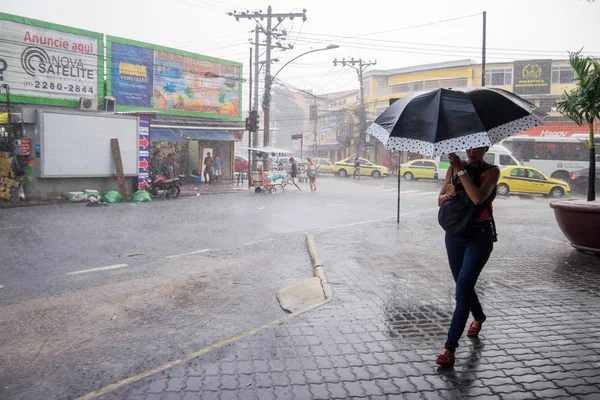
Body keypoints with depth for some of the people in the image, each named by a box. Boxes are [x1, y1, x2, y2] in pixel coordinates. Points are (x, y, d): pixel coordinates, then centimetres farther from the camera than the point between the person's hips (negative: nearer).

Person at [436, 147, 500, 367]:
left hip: (479, 236, -5)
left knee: (463, 288, -13)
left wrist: (461, 170, -21)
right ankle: (478, 316, 50)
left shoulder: (491, 171, -6)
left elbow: (478, 198, -24)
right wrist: (448, 194, -14)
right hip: (454, 234, 5)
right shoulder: (454, 168, 6)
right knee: (463, 284, 18)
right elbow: (440, 200, 7)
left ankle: (450, 347, -10)